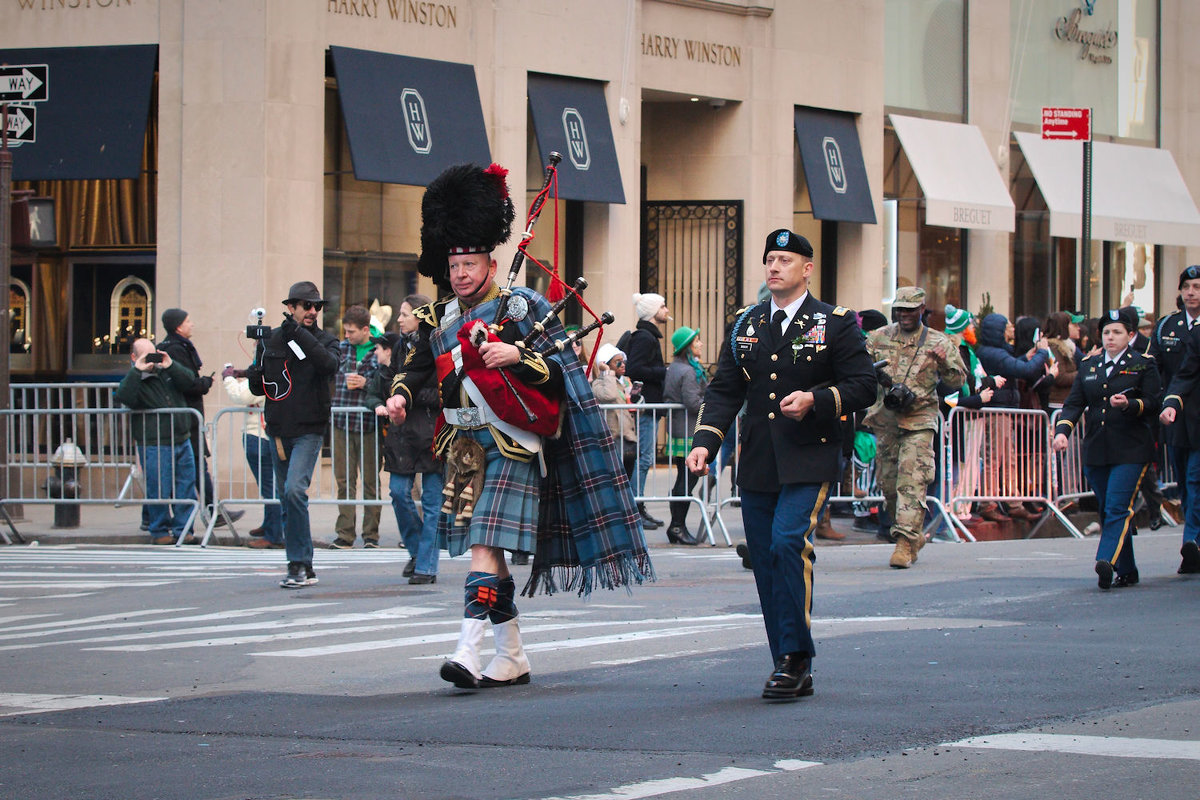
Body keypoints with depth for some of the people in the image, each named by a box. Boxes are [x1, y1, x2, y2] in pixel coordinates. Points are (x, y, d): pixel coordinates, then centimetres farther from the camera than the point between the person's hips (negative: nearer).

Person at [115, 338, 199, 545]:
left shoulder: (167, 372, 14)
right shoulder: (133, 379, 0)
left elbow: (190, 380, 2)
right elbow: (124, 397, -19)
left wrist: (171, 365, -10)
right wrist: (137, 370, -20)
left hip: (182, 441, 5)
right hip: (154, 445, -5)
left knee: (186, 488, 5)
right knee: (159, 490, -5)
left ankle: (181, 529, 14)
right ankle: (159, 532, 7)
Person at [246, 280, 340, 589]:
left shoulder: (324, 340, 1)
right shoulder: (269, 340, 8)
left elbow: (329, 364, -23)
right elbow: (258, 387, 14)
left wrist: (298, 334, -24)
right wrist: (255, 376, -10)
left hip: (309, 430, -4)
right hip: (279, 430, 4)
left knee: (294, 489, -21)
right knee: (288, 498, 8)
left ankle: (299, 563, -16)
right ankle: (303, 567, 17)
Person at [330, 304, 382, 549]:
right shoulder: (340, 348, 10)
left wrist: (366, 383, -13)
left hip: (368, 425, -3)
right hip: (341, 423, 3)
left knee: (371, 481, 4)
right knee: (344, 481, 4)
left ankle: (371, 534, 10)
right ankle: (345, 534, 7)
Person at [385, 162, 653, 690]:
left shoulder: (521, 309, -5)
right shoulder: (441, 318, 12)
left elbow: (560, 371, -6)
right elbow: (419, 365, 14)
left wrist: (517, 356, -22)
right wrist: (400, 394, -7)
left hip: (510, 448, -6)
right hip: (464, 450, 6)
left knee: (485, 545, -17)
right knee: (488, 551, 9)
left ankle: (469, 651, -24)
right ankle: (511, 657, 18)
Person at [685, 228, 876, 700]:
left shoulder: (836, 324, 2)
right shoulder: (744, 325, 14)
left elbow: (863, 386, -1)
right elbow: (723, 391, 11)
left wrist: (816, 401, -17)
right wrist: (704, 442, -4)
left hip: (809, 462, -5)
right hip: (757, 465, 5)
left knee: (788, 542, -22)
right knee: (766, 560, 5)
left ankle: (795, 657, -14)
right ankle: (792, 672, 13)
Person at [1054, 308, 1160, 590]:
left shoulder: (1143, 365, 2)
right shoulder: (1088, 366, 14)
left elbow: (1153, 404, -3)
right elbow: (1074, 403, 9)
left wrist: (1129, 404, -22)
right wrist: (1062, 431, -8)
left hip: (1130, 450, -5)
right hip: (1096, 450, 5)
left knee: (1117, 508, -17)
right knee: (1107, 512, 8)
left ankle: (1106, 561, -29)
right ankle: (1127, 570, 17)